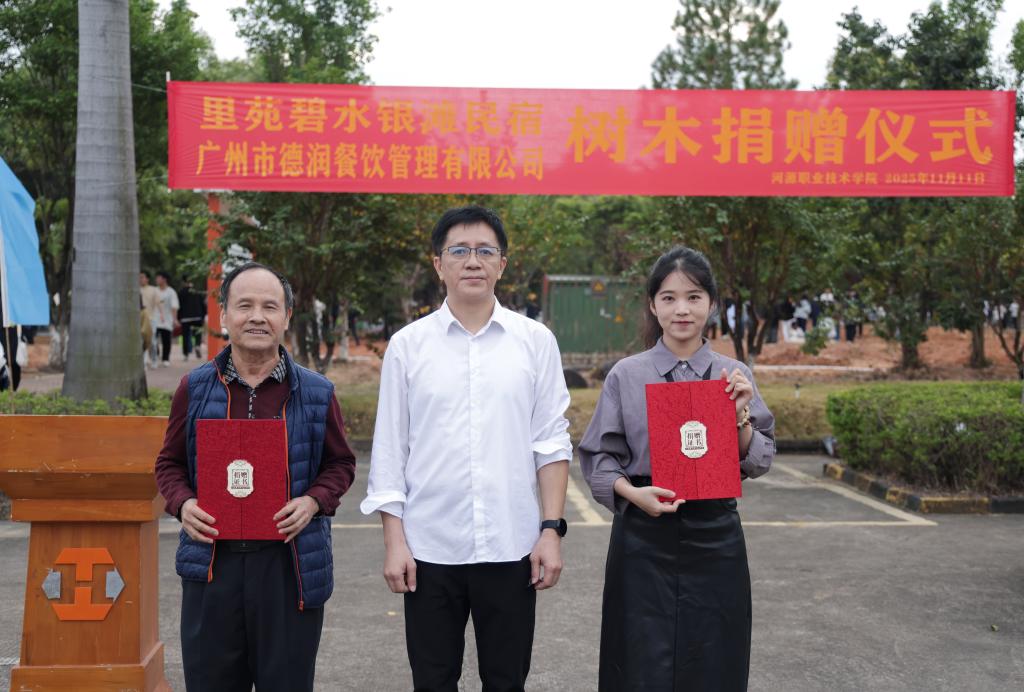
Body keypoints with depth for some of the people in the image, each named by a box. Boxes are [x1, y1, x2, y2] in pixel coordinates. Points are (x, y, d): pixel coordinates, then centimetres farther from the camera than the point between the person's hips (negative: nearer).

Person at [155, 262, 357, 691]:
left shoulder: (315, 392, 2)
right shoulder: (194, 388, 5)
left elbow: (340, 463, 9)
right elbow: (170, 462, 13)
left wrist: (314, 501, -10)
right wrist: (182, 504, -7)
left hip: (290, 564, -1)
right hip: (211, 563, 1)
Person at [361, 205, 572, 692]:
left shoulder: (535, 341, 2)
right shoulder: (408, 344, 2)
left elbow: (550, 443, 3)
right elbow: (389, 450, 3)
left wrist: (551, 529, -3)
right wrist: (394, 542, -1)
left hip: (511, 547, 0)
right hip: (430, 548, 0)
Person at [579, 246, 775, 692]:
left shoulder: (734, 376, 5)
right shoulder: (627, 375, 0)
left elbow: (759, 463, 6)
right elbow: (598, 456, 2)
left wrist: (740, 413, -10)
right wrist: (632, 492, -15)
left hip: (714, 534, 2)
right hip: (644, 537, -1)